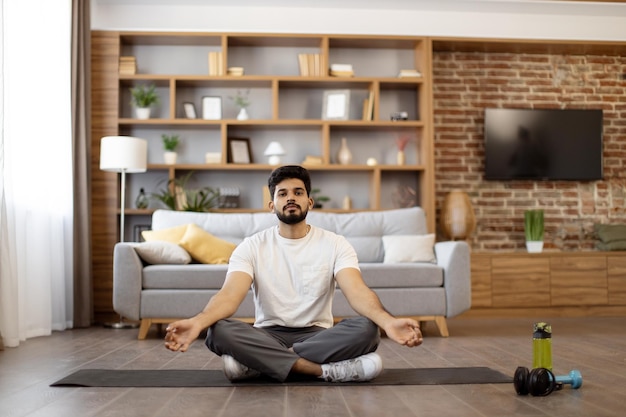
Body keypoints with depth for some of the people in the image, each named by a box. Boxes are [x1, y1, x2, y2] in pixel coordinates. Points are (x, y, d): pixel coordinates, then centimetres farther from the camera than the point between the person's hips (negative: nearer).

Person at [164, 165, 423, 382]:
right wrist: (197, 322, -42)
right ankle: (330, 371, -30)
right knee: (219, 330, -32)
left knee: (367, 328, -31)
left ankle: (261, 363, -25)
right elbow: (230, 294, -18)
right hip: (268, 336, 0)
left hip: (318, 336, 0)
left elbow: (358, 292, -19)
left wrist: (388, 321, -43)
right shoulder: (252, 247, -2)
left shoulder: (334, 244, -2)